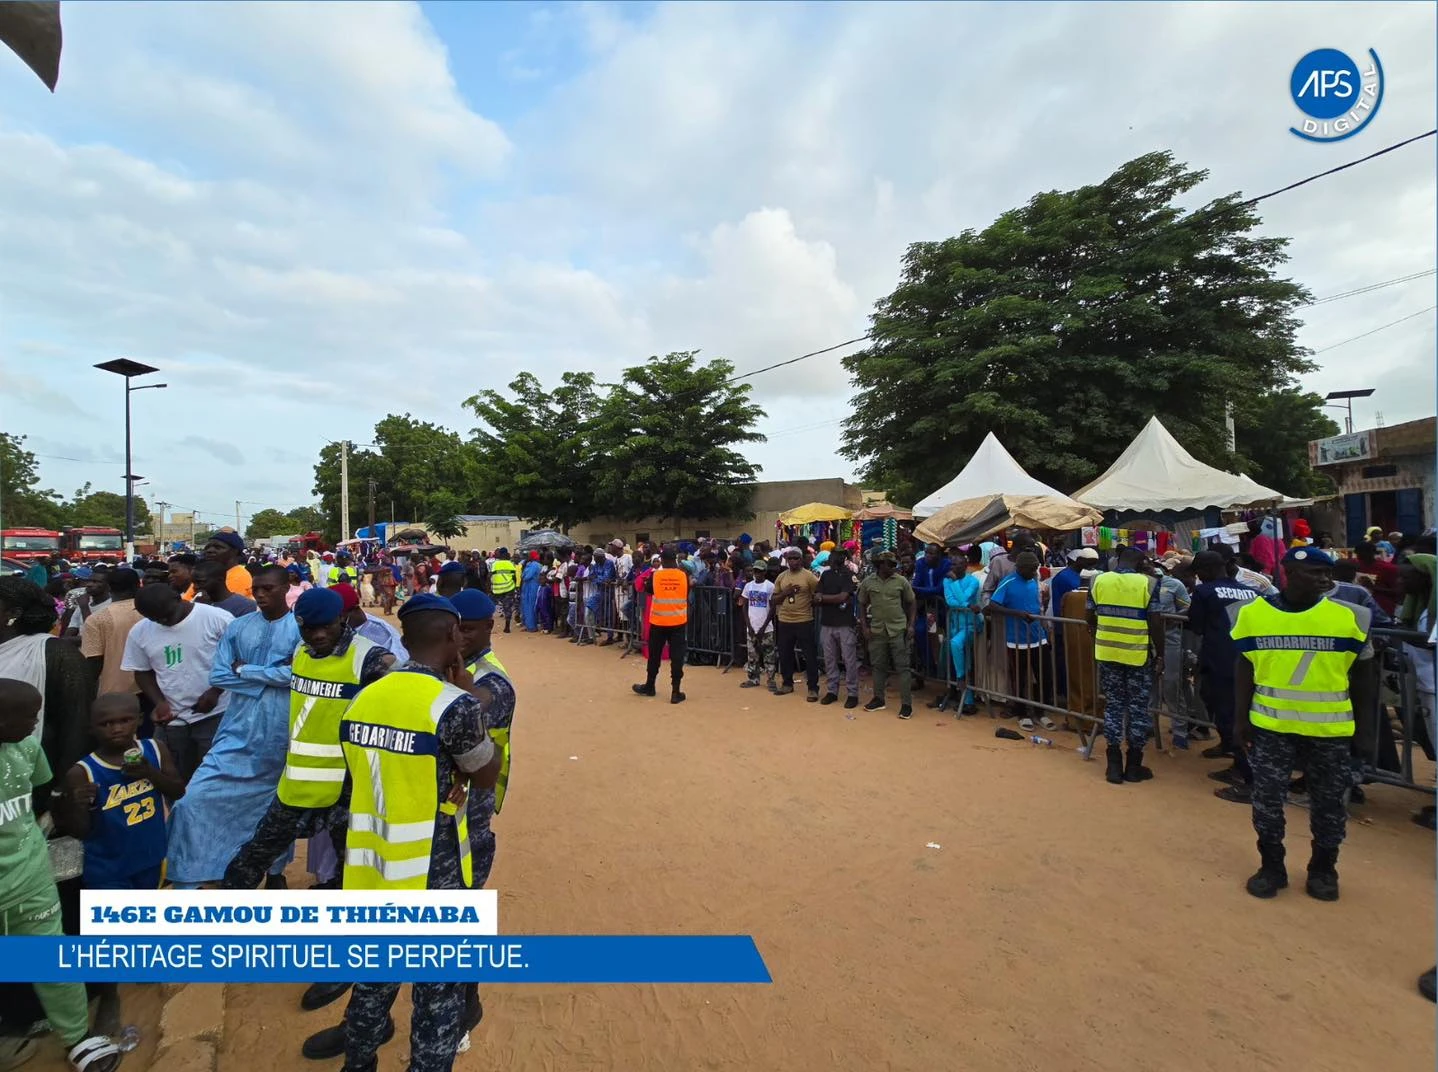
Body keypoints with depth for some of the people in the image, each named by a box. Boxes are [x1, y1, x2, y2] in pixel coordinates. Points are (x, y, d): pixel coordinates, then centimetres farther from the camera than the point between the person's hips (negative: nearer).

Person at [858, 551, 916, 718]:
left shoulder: (901, 581, -2)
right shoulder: (867, 582, 0)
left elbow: (912, 603, 5)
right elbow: (862, 605, 7)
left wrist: (911, 625, -2)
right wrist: (864, 627, 0)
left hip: (898, 629, -1)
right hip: (877, 630, 2)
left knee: (902, 667, 0)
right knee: (878, 666, 12)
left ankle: (906, 704, 5)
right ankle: (878, 699, 25)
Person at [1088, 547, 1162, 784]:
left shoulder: (1099, 581, 2)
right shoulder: (1148, 584, -8)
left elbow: (1090, 618, 7)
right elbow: (1155, 624, -9)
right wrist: (1161, 653, 2)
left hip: (1107, 654, 3)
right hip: (1137, 655, -3)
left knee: (1113, 705, 11)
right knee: (1138, 708, 9)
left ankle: (1114, 766, 14)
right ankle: (1134, 766, 18)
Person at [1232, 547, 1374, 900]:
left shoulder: (1349, 617, -3)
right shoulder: (1253, 613, -4)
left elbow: (1359, 675, 8)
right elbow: (1244, 669, 4)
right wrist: (1241, 719, 3)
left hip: (1330, 728, 1)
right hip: (1270, 725, 0)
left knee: (1328, 802, 13)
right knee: (1267, 798, 6)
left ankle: (1323, 869, 32)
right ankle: (1271, 866, 24)